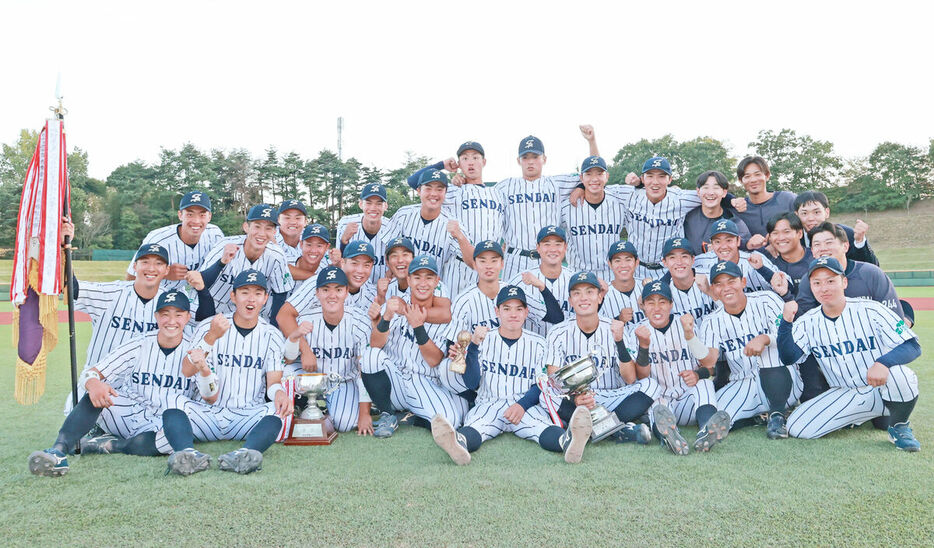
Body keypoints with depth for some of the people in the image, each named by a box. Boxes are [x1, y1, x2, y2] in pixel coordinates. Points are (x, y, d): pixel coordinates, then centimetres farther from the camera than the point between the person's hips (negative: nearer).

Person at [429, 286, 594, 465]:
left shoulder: (537, 344, 13)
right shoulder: (484, 339, 11)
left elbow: (541, 385, 6)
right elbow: (472, 383, 1)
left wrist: (523, 405, -14)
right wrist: (473, 346, -11)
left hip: (527, 406, 1)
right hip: (488, 405, 0)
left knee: (542, 425, -34)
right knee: (474, 424, -36)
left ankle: (568, 440, -65)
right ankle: (460, 442, -68)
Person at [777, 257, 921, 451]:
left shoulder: (870, 310, -10)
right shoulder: (808, 321, -1)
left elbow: (913, 346, -15)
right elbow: (788, 357, -13)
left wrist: (883, 362, -35)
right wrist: (786, 322, -29)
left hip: (882, 390, -3)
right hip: (844, 397, 3)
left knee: (898, 373, -36)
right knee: (796, 427, -14)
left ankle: (899, 427, -4)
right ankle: (859, 416, 14)